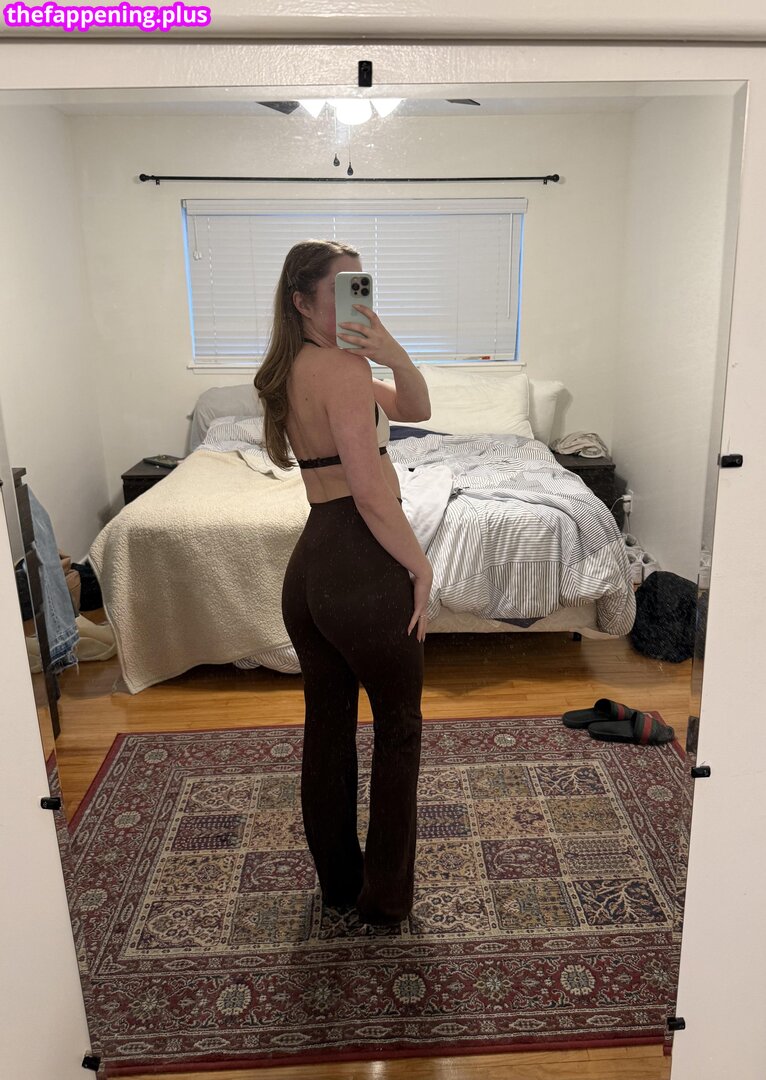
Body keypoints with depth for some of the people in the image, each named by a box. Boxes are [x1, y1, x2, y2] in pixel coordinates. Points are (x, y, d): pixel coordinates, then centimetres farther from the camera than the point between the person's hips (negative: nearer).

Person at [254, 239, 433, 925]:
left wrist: (393, 354, -6)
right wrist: (421, 567, -10)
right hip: (364, 569, -9)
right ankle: (386, 897, 25)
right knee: (398, 728, 11)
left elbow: (416, 409, 12)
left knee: (327, 727, 19)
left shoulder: (295, 369, 14)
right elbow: (371, 490, -20)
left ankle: (337, 881, 38)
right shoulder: (343, 366, -14)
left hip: (309, 567, 9)